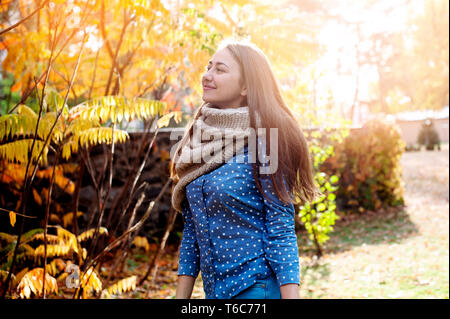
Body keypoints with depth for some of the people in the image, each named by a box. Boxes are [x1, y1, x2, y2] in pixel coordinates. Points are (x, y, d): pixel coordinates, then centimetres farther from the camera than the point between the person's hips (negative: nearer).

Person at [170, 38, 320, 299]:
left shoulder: (264, 141, -12)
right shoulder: (198, 142, 5)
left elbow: (281, 231, -13)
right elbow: (192, 230, 9)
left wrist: (290, 295, -19)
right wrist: (181, 297, 8)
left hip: (258, 287, -6)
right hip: (213, 289, 6)